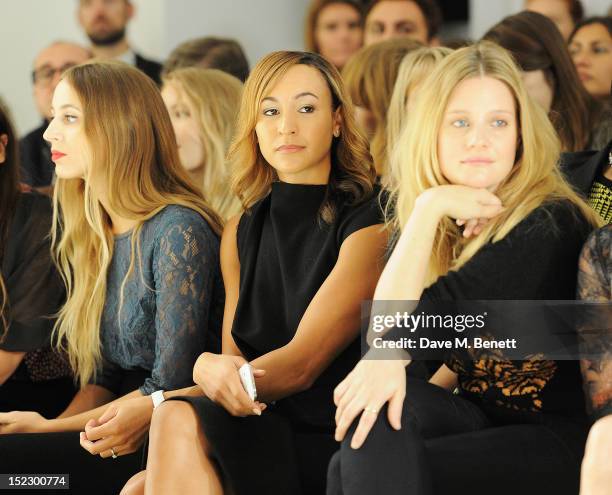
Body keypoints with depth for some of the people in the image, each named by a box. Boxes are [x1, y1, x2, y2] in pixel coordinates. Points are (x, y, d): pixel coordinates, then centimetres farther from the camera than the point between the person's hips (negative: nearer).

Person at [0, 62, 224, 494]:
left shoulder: (178, 231, -13)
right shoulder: (95, 236, 13)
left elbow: (170, 386, -14)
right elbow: (102, 375, 14)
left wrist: (51, 427, -12)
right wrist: (56, 424, -6)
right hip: (121, 434, 8)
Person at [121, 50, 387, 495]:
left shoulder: (368, 223, -5)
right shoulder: (241, 232, 15)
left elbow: (304, 362, -14)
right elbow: (235, 353, 9)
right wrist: (211, 370, -20)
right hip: (257, 427, 5)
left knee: (179, 420, -28)